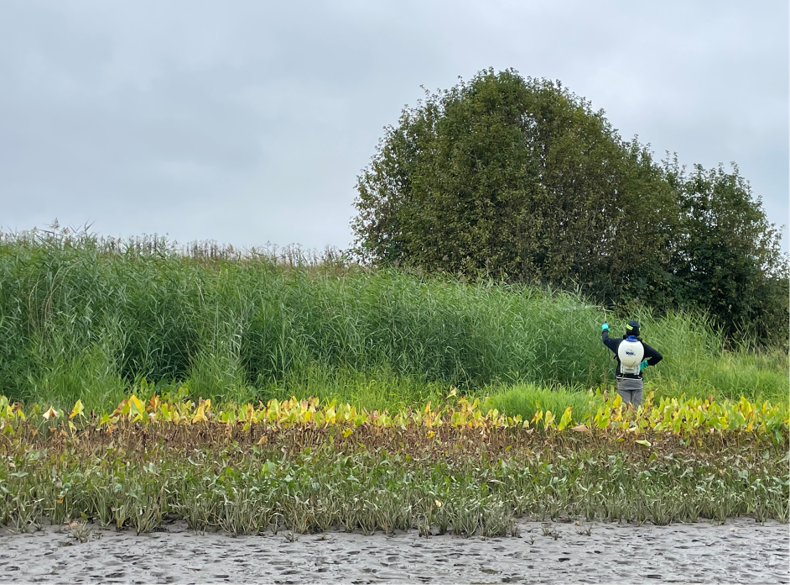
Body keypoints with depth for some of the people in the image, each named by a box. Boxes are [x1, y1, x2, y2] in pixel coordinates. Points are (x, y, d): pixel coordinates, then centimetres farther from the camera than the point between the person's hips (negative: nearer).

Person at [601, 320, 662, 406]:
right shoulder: (642, 345, -1)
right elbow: (659, 356, -3)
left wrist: (605, 329, 38)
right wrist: (646, 363, 9)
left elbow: (605, 339, 18)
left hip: (623, 381, -1)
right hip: (637, 382, 1)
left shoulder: (619, 343, -1)